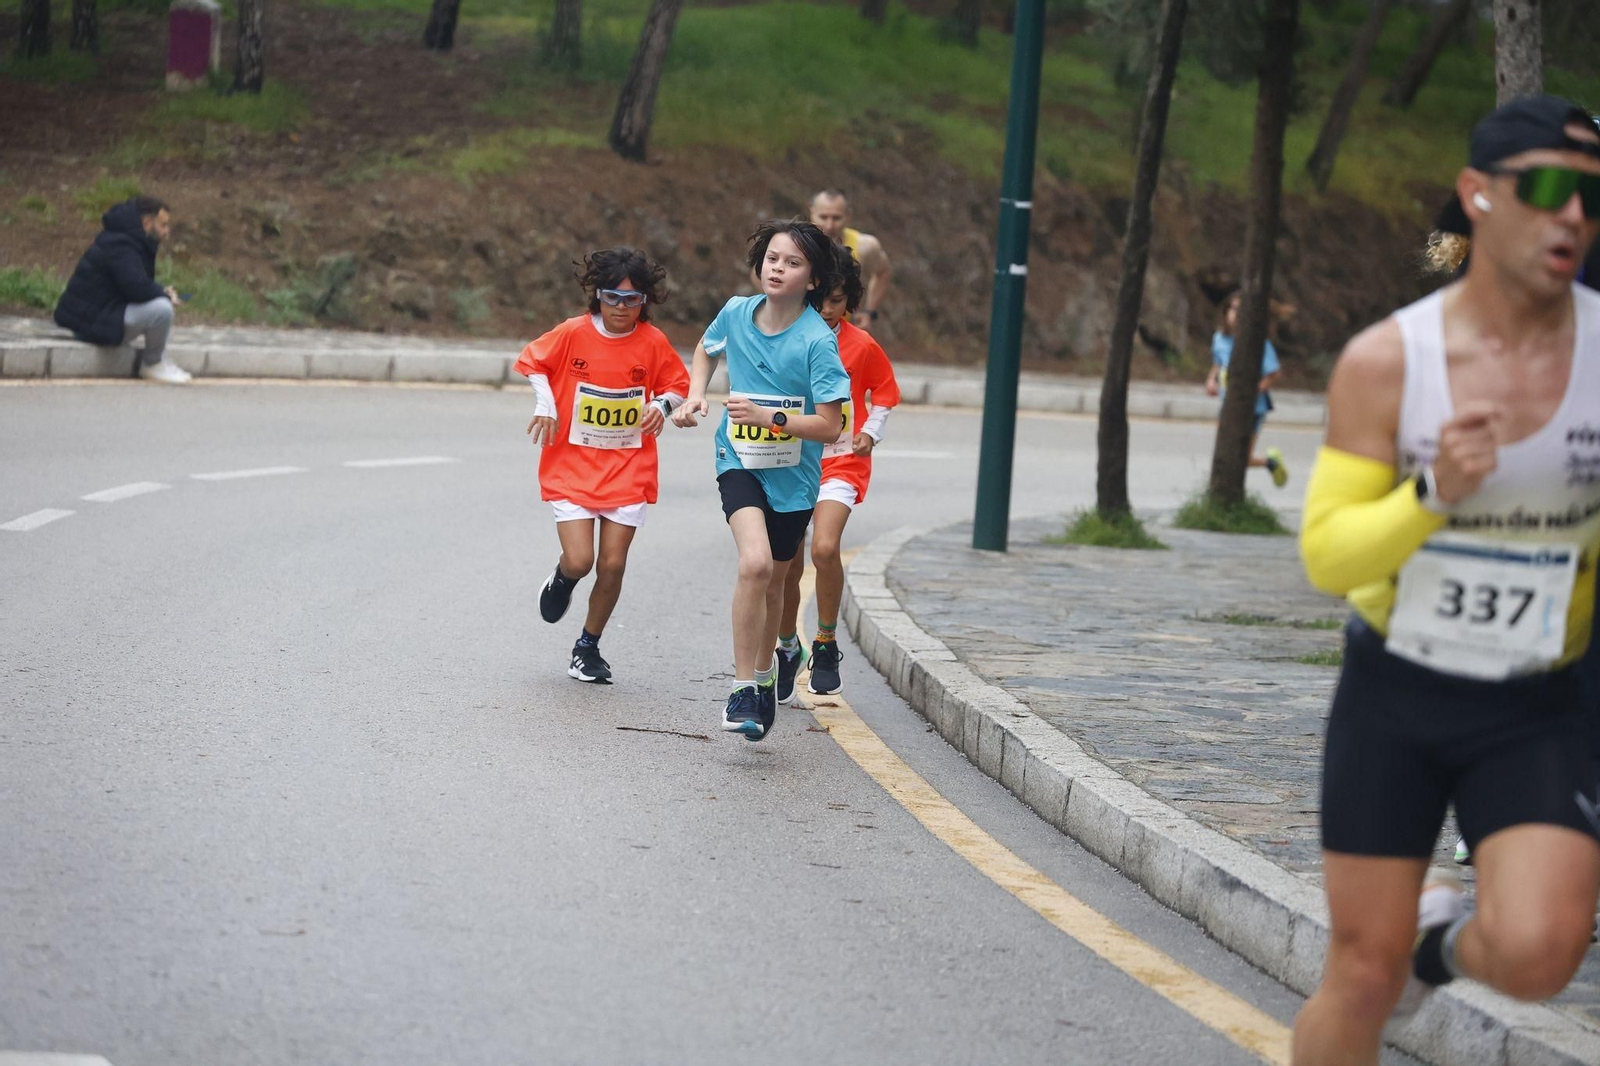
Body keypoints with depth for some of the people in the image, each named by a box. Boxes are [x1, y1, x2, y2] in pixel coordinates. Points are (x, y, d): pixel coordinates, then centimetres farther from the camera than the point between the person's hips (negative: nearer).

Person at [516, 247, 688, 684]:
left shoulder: (653, 342, -3)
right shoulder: (574, 333, -7)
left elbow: (678, 384, 10)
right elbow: (533, 361, 7)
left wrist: (662, 403, -10)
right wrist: (544, 402, -8)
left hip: (628, 471, 1)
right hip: (572, 465, -1)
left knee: (612, 565, -2)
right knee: (579, 560, -13)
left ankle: (588, 647, 20)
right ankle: (563, 578, 27)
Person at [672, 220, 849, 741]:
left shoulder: (817, 340, -17)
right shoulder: (736, 313, -6)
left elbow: (829, 427, -19)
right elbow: (706, 349, 19)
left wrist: (769, 417, -29)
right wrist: (695, 394, 3)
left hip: (793, 474, 0)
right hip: (739, 461, 0)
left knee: (773, 582, 16)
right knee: (755, 562, -25)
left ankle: (764, 677, 42)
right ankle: (742, 689, -19)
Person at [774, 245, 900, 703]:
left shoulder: (861, 346, -5)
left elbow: (884, 391, 11)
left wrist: (872, 432, -2)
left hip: (842, 462, -2)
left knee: (824, 548, -25)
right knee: (786, 566, 6)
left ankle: (826, 646, -7)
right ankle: (788, 648, 32)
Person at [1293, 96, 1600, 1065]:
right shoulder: (1383, 362, -10)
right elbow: (1326, 556, -10)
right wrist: (1433, 496, -26)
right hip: (1394, 694, 0)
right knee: (1363, 975, 3)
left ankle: (1447, 940, 13)